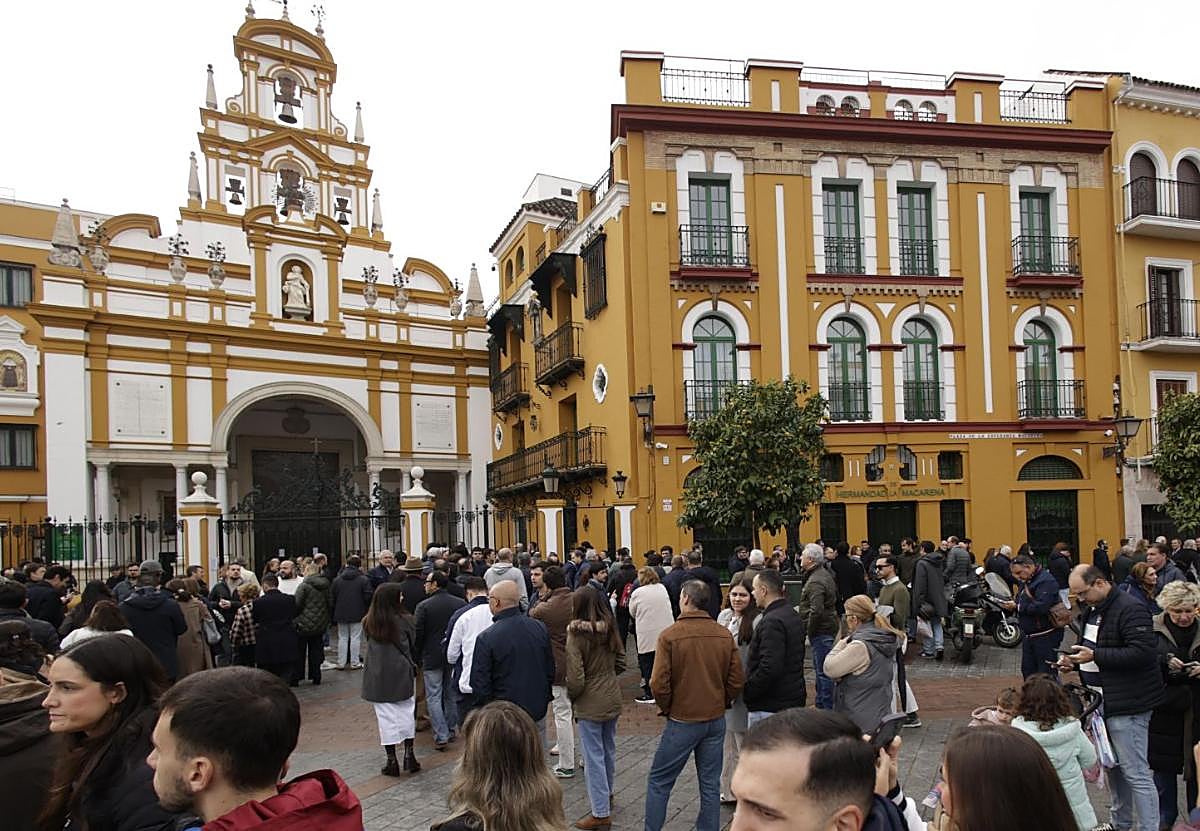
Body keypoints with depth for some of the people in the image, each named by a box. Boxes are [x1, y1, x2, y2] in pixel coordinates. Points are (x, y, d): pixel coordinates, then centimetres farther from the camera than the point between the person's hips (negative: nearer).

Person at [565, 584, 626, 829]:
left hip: (590, 703, -6)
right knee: (608, 748, 24)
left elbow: (575, 680, -20)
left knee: (594, 756, 3)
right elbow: (620, 663, 7)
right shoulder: (611, 630, -3)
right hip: (613, 697, 6)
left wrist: (571, 697, -1)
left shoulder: (576, 636, -20)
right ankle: (607, 793, 44)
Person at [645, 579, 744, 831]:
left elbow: (659, 684, -16)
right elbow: (737, 680, 1)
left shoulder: (670, 635, -15)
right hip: (716, 720, 4)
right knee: (710, 784, 14)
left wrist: (667, 708, 1)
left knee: (659, 781, 10)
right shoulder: (724, 635, -3)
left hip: (682, 721, -4)